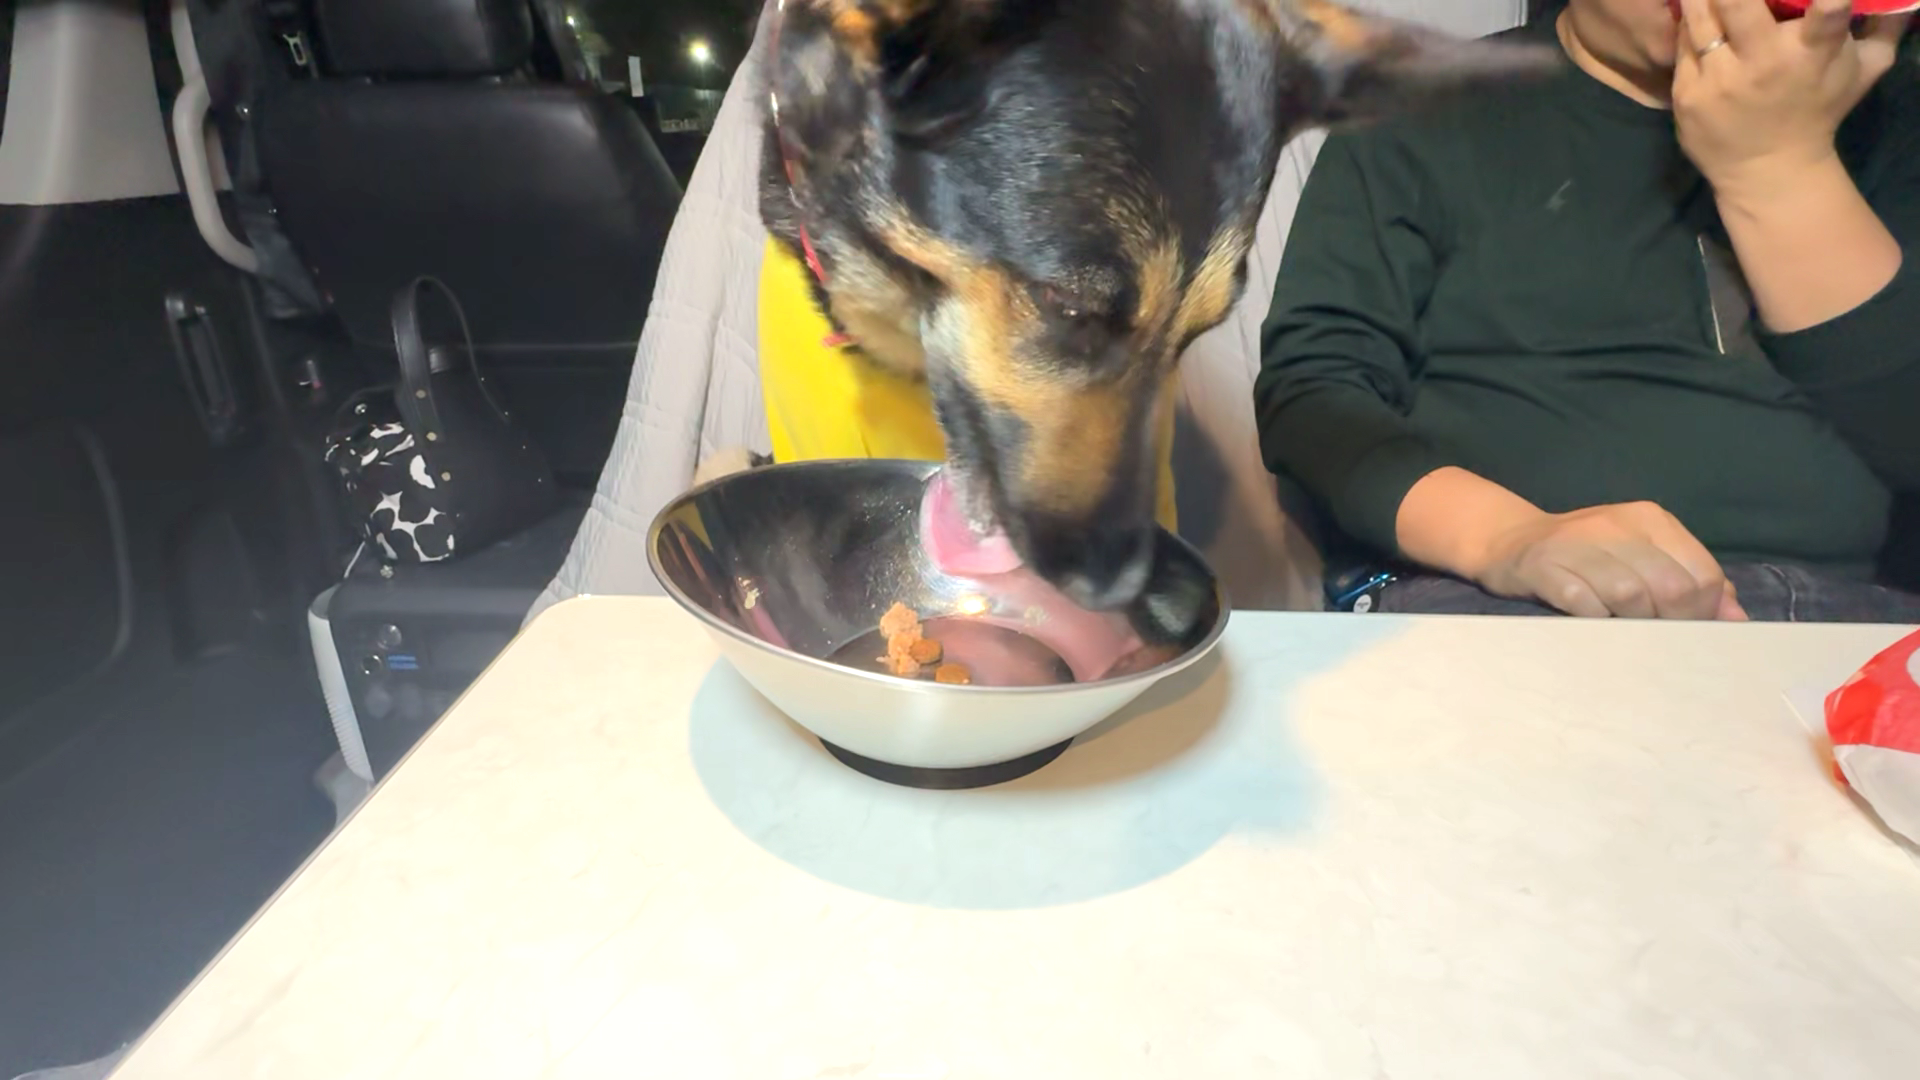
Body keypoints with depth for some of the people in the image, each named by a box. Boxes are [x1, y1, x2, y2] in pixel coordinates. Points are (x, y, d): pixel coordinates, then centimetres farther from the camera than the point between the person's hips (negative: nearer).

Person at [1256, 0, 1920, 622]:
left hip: (1848, 601, 5)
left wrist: (1781, 162, -7)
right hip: (1518, 601, -4)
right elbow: (1311, 391, -7)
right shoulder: (1430, 111, 3)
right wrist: (1504, 531, -23)